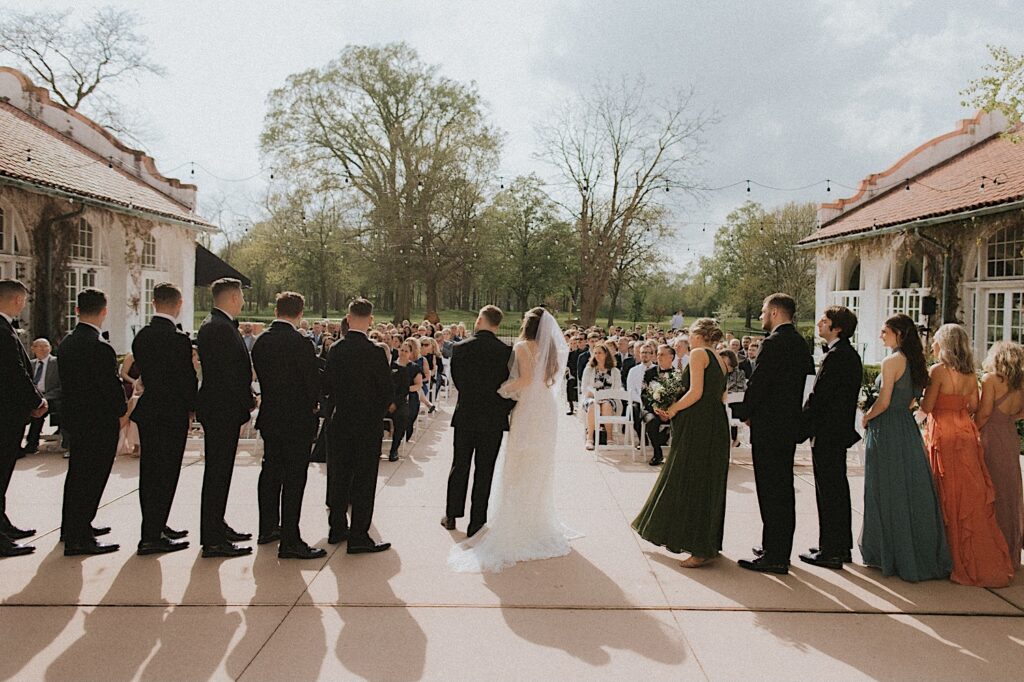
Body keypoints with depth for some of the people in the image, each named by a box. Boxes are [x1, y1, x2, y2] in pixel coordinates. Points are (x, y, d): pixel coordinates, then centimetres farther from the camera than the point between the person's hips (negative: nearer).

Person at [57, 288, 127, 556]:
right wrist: (121, 412, -5)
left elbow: (67, 382, 11)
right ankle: (78, 539, 4)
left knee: (77, 473, 21)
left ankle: (71, 527, 35)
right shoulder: (99, 347, -22)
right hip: (100, 422, -9)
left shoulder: (65, 343, 6)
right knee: (91, 477, -2)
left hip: (75, 418, 9)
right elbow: (111, 385, -19)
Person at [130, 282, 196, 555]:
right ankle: (152, 537, 5)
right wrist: (191, 409, -1)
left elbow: (142, 371, 12)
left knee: (150, 471, 16)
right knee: (165, 474, 0)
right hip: (172, 414, -8)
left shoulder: (142, 335, 5)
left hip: (147, 410, 8)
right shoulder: (179, 340, -18)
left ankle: (155, 527, 31)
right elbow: (188, 378, -14)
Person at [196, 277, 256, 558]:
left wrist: (247, 397, 12)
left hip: (219, 409, 11)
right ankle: (213, 540, 2)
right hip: (223, 410, -11)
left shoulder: (213, 324, 15)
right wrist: (249, 401, -13)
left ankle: (216, 527, 30)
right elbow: (231, 372, -21)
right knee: (218, 472, -5)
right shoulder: (220, 327, -18)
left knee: (218, 471, 18)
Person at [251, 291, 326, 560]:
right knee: (294, 478, -2)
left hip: (269, 417, 7)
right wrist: (312, 404, 5)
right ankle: (289, 541, 1)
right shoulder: (300, 343, -18)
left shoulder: (261, 341, 2)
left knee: (271, 471, 18)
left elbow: (259, 374, 8)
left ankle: (268, 528, 31)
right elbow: (313, 382, -13)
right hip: (297, 419, -7)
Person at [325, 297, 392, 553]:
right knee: (364, 480, 2)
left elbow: (328, 386, 6)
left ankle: (337, 529, 26)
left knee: (340, 477, 15)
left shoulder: (335, 350, -1)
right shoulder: (374, 352, -16)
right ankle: (358, 537, 5)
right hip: (368, 425, -5)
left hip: (340, 422, 5)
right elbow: (387, 392, -11)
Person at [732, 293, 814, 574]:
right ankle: (779, 549, 27)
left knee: (770, 490, -3)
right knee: (783, 487, 16)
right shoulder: (800, 343, 11)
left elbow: (757, 384, -19)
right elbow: (806, 378, 14)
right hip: (790, 424, 10)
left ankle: (774, 556, 2)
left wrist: (743, 413, -3)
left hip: (769, 426, -10)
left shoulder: (773, 343, -17)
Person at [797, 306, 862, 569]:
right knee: (838, 490, 17)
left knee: (829, 492, -2)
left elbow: (817, 397, -20)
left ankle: (831, 552, 6)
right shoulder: (851, 355, 12)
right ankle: (842, 547, 27)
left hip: (827, 434, -10)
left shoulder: (835, 356, -19)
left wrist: (800, 431, -13)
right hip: (841, 429, 10)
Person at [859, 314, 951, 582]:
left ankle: (890, 554, 12)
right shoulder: (915, 361, 9)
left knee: (888, 491, 2)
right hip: (908, 428, 8)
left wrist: (866, 418, -3)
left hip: (886, 431, -8)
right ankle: (921, 553, 21)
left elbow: (884, 402, -18)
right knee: (911, 489, 13)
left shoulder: (892, 361, -15)